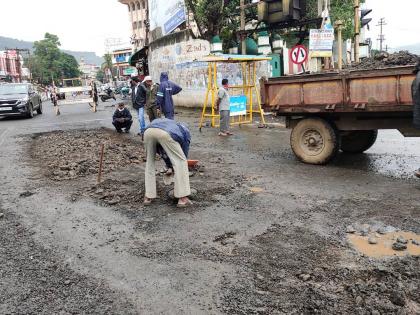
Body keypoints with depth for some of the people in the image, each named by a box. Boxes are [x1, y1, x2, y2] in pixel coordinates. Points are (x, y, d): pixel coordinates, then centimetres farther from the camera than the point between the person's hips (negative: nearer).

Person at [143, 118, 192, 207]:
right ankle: (182, 198, 10)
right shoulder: (185, 132, 34)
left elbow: (163, 152, 47)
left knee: (150, 162, 25)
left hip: (148, 131, 5)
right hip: (165, 133, -5)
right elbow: (184, 154, 34)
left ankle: (148, 196, 24)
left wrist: (171, 166, 54)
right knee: (180, 161, 12)